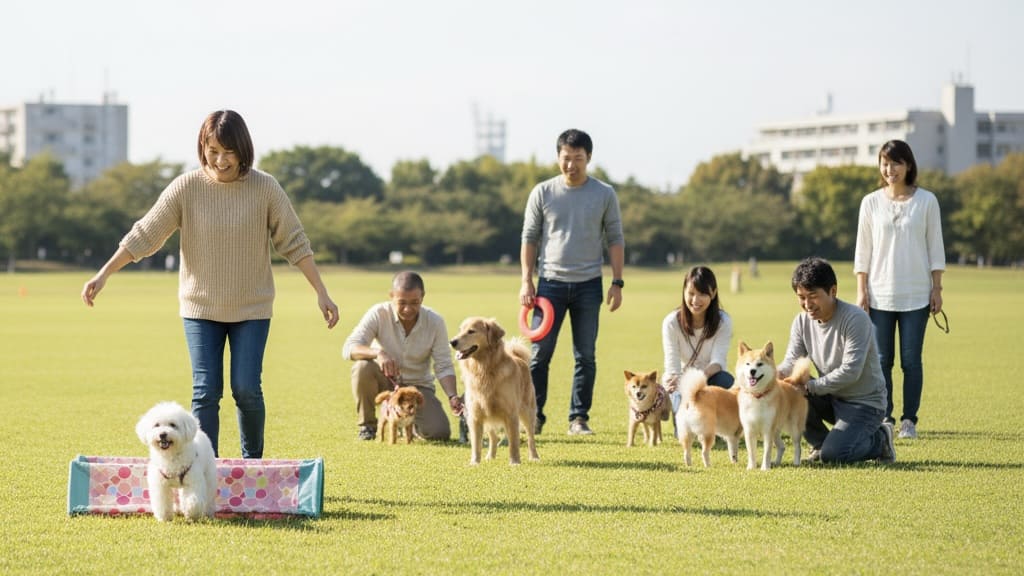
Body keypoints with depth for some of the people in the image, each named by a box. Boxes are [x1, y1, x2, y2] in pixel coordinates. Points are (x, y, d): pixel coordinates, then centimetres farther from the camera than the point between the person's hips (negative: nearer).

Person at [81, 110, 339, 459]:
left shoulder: (265, 188, -8)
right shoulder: (186, 188, -8)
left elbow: (294, 243, -2)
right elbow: (144, 234, -6)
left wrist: (322, 293, -3)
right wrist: (104, 274, -12)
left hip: (252, 308, 0)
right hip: (201, 308, 0)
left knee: (247, 390, -3)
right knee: (205, 392, -3)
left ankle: (253, 464, 17)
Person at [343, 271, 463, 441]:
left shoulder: (435, 322, -13)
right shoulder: (378, 314, -17)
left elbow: (444, 367, -10)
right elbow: (349, 348, -26)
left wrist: (452, 397, -28)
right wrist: (378, 353, -46)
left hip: (418, 386, 1)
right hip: (384, 382, -1)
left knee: (439, 433, -21)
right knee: (363, 367, -34)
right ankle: (367, 425, -11)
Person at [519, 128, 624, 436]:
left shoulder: (604, 195, 3)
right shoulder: (542, 193, 2)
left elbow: (615, 239, 7)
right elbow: (530, 238, 6)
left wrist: (617, 282, 0)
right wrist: (526, 281, -1)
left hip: (588, 284, 0)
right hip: (550, 282, 0)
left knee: (586, 356, 3)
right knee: (539, 354, -3)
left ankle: (579, 418, 10)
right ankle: (533, 416, 3)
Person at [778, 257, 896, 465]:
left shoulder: (855, 319, -22)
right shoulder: (802, 322, -1)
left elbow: (850, 371, -28)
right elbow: (792, 360, -7)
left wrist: (809, 387, -30)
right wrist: (776, 374, -31)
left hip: (864, 403, -6)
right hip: (830, 397, 6)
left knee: (832, 455, -25)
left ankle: (879, 439, 5)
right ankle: (820, 442, 3)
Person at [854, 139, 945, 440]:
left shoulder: (926, 201, 1)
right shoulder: (871, 203, 4)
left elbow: (935, 248, 4)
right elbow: (863, 250, 6)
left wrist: (936, 289, 0)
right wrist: (861, 290, 0)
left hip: (916, 294, -1)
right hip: (879, 294, 1)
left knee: (911, 360, 0)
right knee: (881, 360, 1)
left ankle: (909, 420, 7)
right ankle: (884, 418, 9)